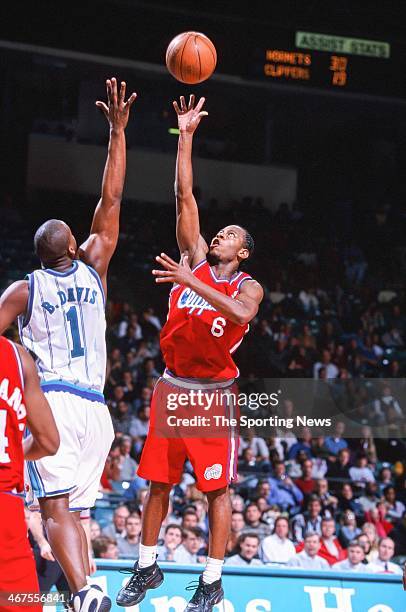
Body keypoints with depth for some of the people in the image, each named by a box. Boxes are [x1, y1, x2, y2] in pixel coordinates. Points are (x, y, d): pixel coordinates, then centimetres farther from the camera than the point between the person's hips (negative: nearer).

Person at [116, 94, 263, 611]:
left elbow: (241, 312, -29)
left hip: (212, 394, -4)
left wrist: (193, 283, -36)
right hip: (172, 388, 4)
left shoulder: (248, 285, -3)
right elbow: (184, 196, 2)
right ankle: (146, 568, 20)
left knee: (217, 488, -1)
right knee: (157, 482, 8)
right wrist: (186, 135, -3)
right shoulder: (195, 259, 8)